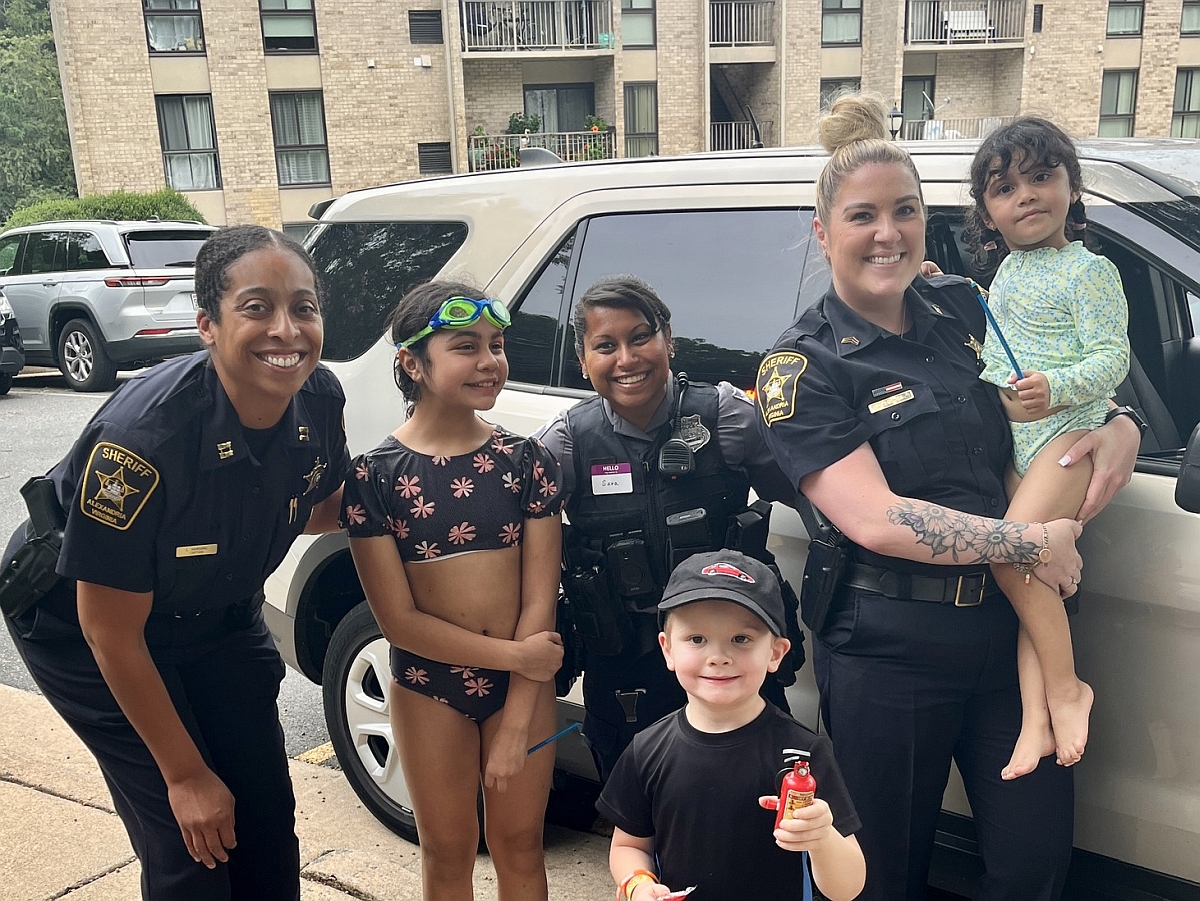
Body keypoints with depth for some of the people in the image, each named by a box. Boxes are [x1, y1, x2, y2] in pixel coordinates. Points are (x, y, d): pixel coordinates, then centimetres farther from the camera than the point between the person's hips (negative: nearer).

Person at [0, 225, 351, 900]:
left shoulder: (319, 400, -20)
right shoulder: (142, 438, -36)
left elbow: (322, 509, 3)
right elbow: (111, 633, -25)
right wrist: (186, 776, -15)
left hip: (218, 612, 5)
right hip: (84, 626, -5)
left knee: (267, 811, 9)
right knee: (190, 843, -5)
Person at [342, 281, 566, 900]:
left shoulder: (526, 461, -7)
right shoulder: (375, 476, -11)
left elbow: (539, 600, -8)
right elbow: (399, 620, -12)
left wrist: (515, 725, -11)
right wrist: (515, 654, -16)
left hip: (524, 682, 1)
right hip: (428, 687, -1)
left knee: (519, 845, 16)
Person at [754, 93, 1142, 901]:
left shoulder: (963, 308, 4)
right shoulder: (804, 366, -11)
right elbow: (876, 521, -21)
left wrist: (1122, 425, -3)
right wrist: (1034, 543, -16)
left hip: (1010, 630, 5)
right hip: (888, 652, -4)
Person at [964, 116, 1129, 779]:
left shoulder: (1089, 271, -5)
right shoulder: (1007, 271, 17)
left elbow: (1112, 359, -12)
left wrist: (1054, 389, -26)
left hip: (1066, 431, -6)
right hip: (1012, 438, 7)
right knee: (1029, 567, -1)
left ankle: (1065, 687, -5)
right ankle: (1037, 715, -2)